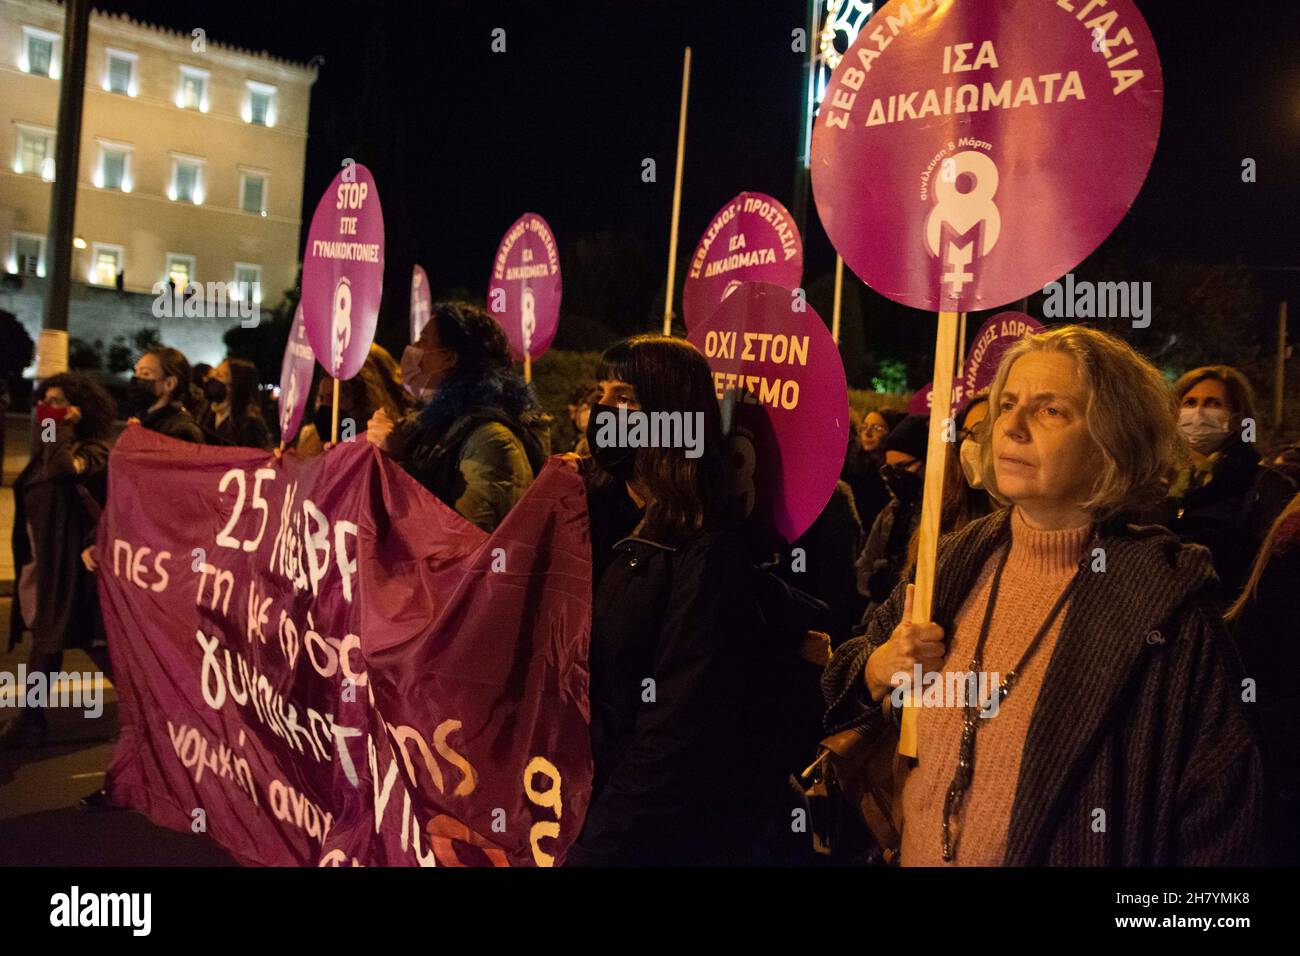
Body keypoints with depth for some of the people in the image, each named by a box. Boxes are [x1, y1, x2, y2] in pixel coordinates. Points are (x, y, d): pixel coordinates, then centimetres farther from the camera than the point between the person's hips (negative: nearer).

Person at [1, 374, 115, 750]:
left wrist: (63, 429, -18)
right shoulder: (49, 447, 14)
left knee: (95, 640, -2)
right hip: (41, 561, 8)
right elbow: (33, 498, 18)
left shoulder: (96, 450, -11)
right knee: (45, 639, 12)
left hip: (75, 561, -8)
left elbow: (63, 469, -32)